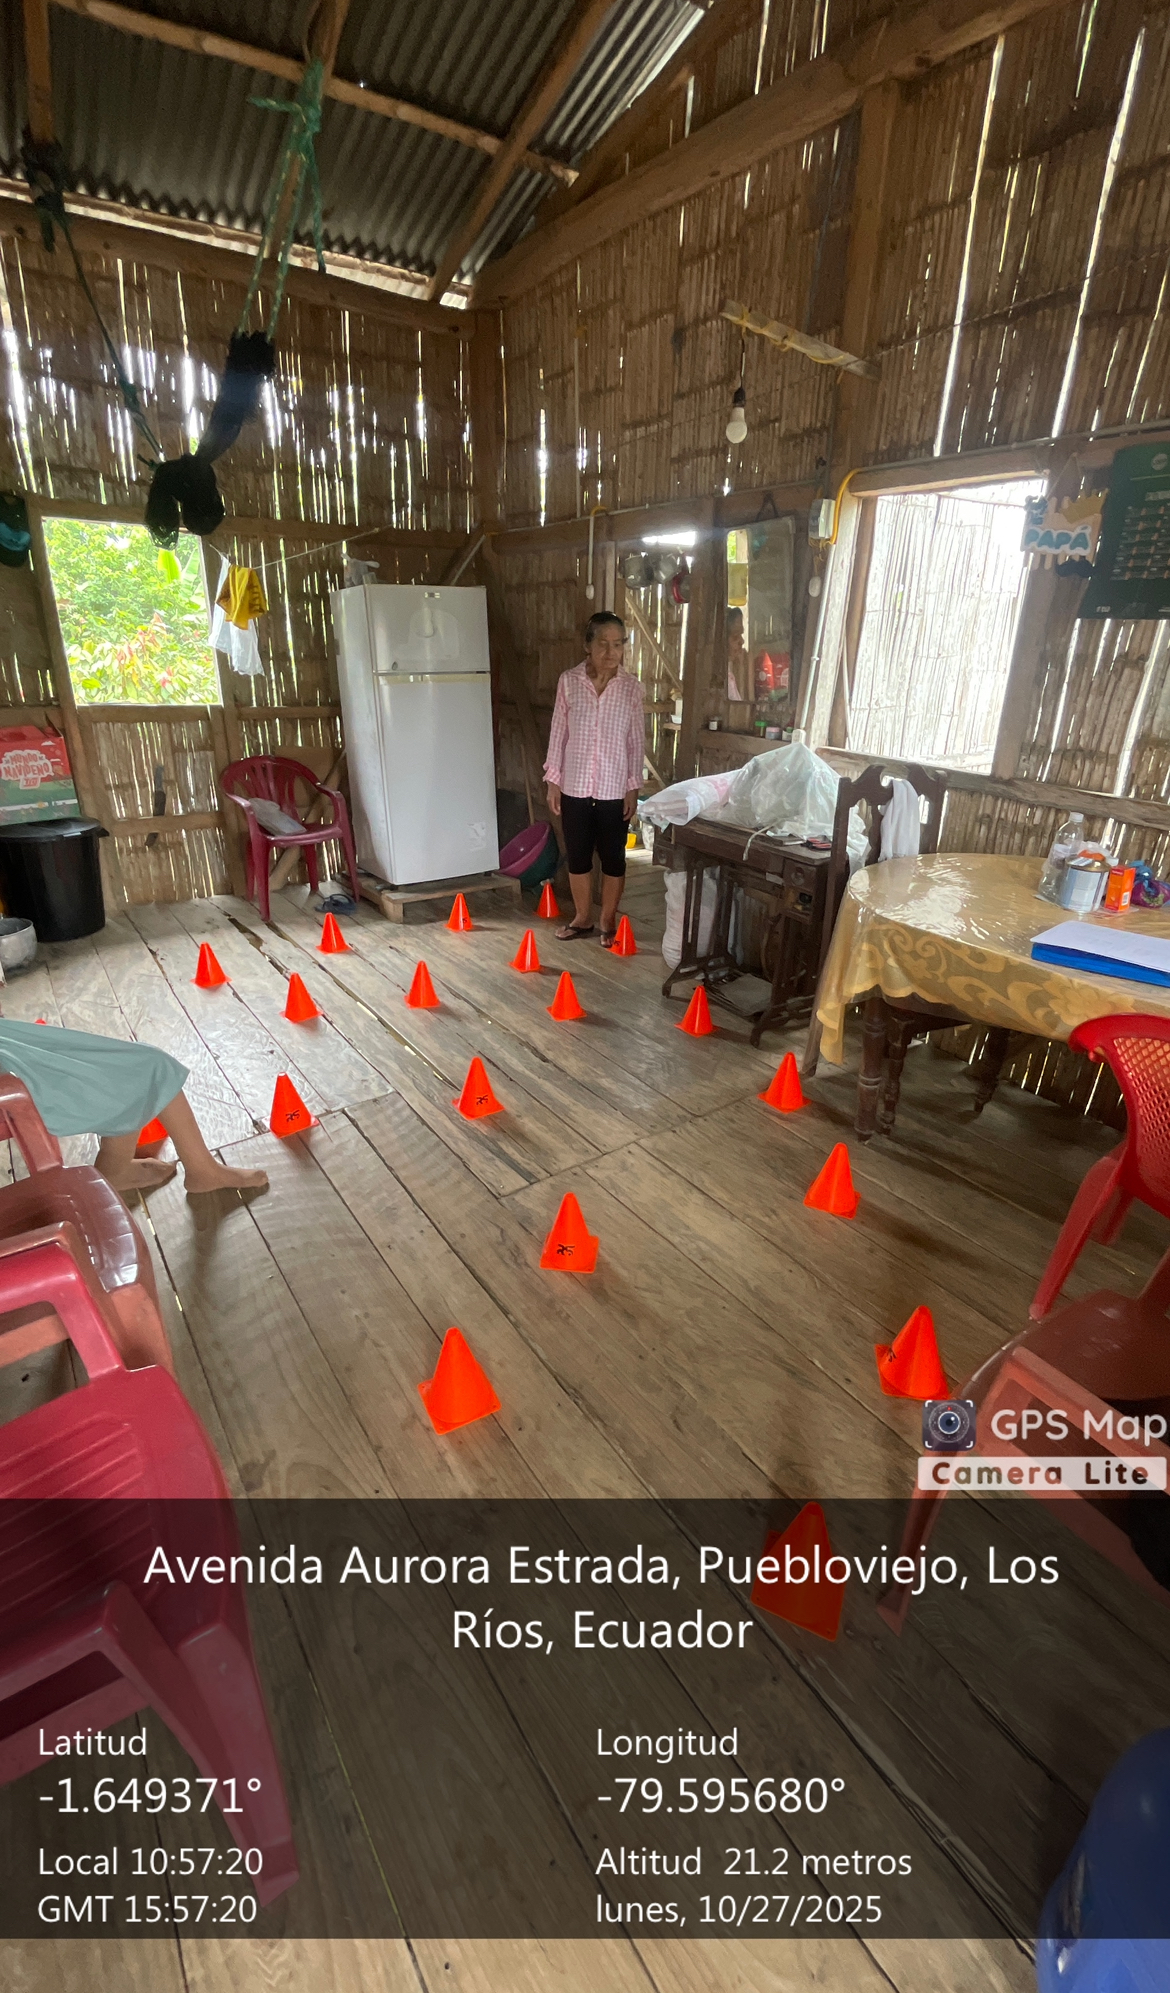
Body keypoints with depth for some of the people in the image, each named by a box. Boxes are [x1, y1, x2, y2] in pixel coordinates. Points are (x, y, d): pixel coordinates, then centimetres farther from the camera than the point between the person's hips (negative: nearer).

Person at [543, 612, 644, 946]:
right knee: (577, 855, 10)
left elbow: (636, 741, 1)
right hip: (575, 786, 1)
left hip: (614, 788, -1)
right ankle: (582, 918, 28)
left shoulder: (631, 687, -3)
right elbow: (558, 734, 2)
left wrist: (633, 787, -3)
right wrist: (553, 780, -1)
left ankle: (608, 921, 24)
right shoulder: (568, 681, -2)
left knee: (613, 857, 8)